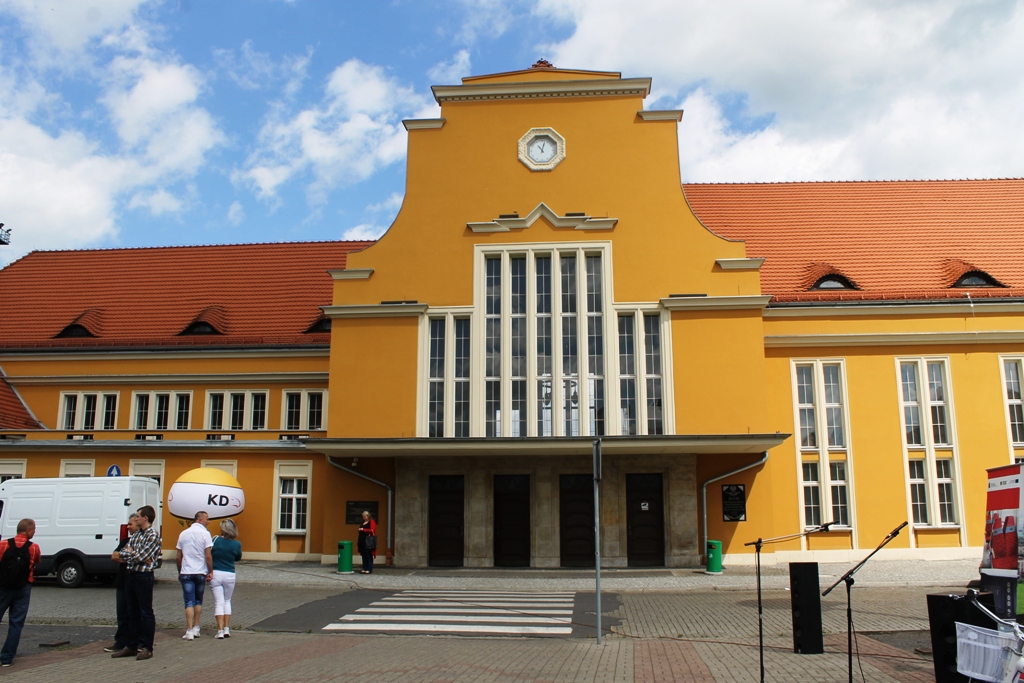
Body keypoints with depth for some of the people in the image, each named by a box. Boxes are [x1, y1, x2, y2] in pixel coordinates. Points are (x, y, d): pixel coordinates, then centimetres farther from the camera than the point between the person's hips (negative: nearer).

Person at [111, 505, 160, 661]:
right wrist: (134, 556, -11)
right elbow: (123, 552, 8)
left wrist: (122, 555, -2)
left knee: (146, 613, -1)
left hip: (144, 576, -8)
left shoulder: (153, 535, -11)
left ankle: (147, 648, 4)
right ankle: (132, 646, 21)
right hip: (130, 575, 8)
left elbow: (140, 556, -17)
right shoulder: (136, 535, 15)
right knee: (132, 612, 13)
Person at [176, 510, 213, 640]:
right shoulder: (205, 533, -6)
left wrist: (179, 572, 20)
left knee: (189, 602, 1)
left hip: (186, 573, 2)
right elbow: (208, 556, -12)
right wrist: (210, 572, -3)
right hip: (200, 572, -2)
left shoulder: (183, 533, 7)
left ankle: (189, 631, -6)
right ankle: (196, 628, 17)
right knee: (198, 601, 14)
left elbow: (178, 557, 10)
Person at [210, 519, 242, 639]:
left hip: (215, 574, -1)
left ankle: (220, 630, -2)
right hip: (229, 575, 2)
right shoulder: (237, 544, -3)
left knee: (219, 602, 4)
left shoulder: (216, 540, -7)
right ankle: (227, 629, 12)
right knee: (227, 601, 18)